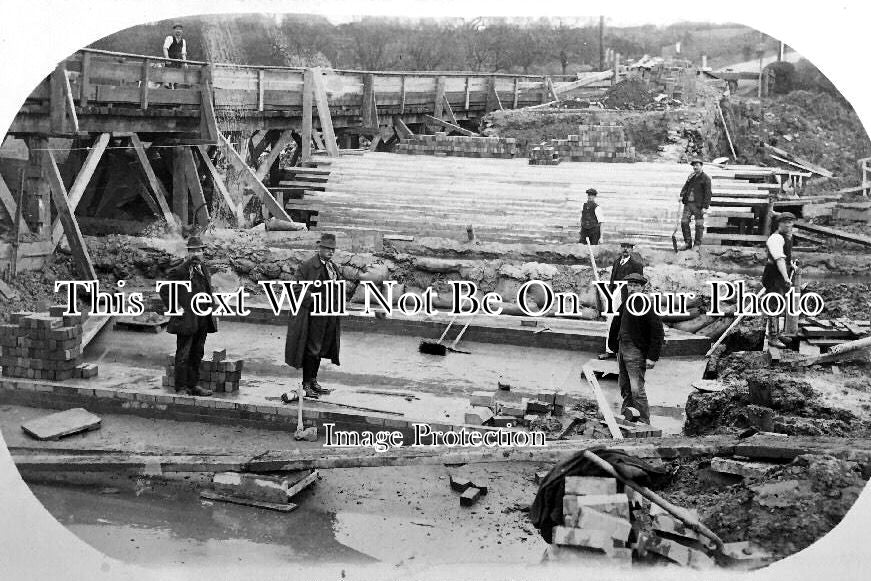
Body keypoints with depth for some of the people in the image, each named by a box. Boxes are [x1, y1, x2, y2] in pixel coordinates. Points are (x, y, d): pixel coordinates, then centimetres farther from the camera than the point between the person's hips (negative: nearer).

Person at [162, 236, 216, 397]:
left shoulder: (203, 267, 12)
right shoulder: (178, 272, -11)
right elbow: (164, 291, -9)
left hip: (203, 320, 7)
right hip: (186, 320, -7)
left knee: (197, 354, 14)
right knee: (183, 355, 0)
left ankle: (193, 385, 24)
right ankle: (181, 387, 8)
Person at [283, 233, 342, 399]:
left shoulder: (333, 267, 14)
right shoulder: (307, 266, -10)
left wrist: (337, 299, 6)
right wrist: (313, 297, -21)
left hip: (330, 315, 7)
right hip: (314, 314, -7)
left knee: (321, 349, 14)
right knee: (311, 350, -3)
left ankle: (313, 380, 25)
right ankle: (306, 384, 6)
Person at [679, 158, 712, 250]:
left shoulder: (706, 178, -6)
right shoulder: (691, 176, 14)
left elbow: (708, 193, -10)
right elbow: (685, 186, 16)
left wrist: (705, 207, -15)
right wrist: (682, 195, -5)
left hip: (698, 205, -6)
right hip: (688, 203, 6)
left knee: (699, 225, 0)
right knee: (684, 222, 2)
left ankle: (697, 245, 9)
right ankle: (688, 243, 12)